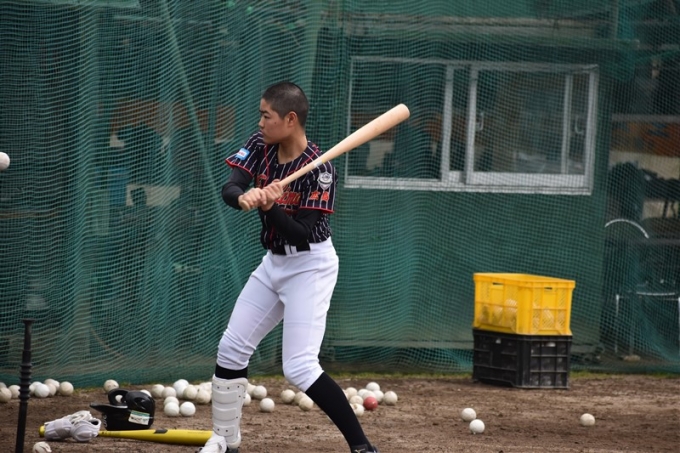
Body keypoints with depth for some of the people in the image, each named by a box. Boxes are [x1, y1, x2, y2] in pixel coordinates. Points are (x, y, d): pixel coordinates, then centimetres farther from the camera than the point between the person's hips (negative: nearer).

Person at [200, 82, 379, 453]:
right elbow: (229, 189, -14)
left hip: (310, 266, -8)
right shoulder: (260, 147, -4)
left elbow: (303, 235, -24)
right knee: (231, 348, 9)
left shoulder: (319, 170, -23)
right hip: (274, 262, 8)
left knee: (299, 367, -17)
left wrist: (271, 209, -39)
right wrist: (244, 196, -37)